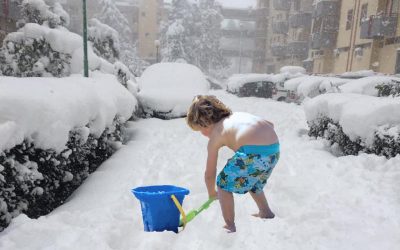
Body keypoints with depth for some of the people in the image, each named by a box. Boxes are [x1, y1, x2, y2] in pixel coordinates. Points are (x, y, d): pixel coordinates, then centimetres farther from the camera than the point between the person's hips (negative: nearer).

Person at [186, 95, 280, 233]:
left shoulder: (215, 135, 8)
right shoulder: (237, 115, 25)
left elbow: (209, 174, 14)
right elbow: (270, 125, 23)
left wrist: (212, 193, 32)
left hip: (253, 153, -8)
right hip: (274, 149, 8)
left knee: (223, 183, 11)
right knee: (251, 180, 33)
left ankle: (230, 227, 14)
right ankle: (266, 212, 47)